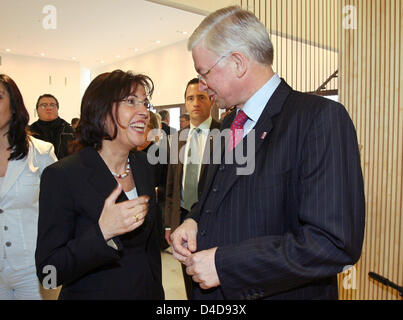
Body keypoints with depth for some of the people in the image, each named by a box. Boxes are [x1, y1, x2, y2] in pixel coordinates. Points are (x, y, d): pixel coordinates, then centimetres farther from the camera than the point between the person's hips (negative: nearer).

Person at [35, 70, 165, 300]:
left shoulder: (144, 167, -1)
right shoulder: (62, 176, -19)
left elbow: (150, 242, 6)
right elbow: (48, 272, -19)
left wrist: (157, 292, 7)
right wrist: (102, 232, -33)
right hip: (94, 293, -5)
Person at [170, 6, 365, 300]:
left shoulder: (320, 118, -19)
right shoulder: (227, 126, 6)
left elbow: (335, 243, -26)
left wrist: (224, 264, -23)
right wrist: (194, 221, -4)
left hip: (283, 292, -6)